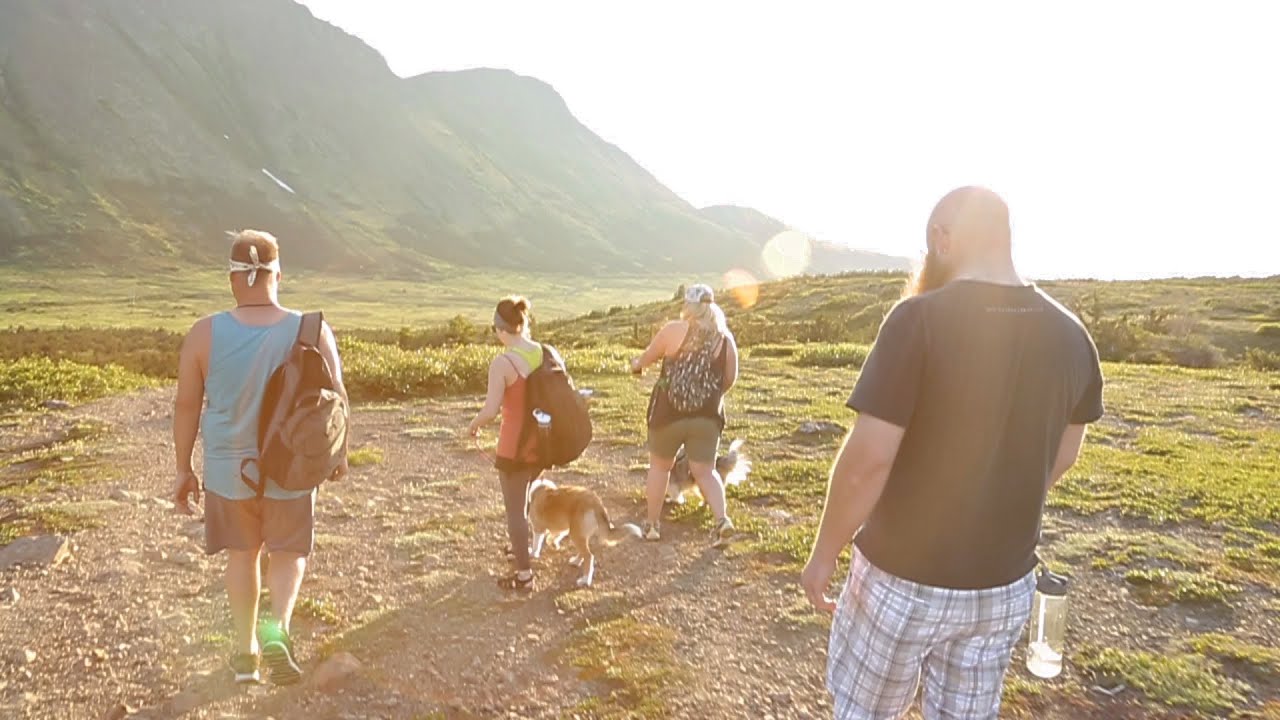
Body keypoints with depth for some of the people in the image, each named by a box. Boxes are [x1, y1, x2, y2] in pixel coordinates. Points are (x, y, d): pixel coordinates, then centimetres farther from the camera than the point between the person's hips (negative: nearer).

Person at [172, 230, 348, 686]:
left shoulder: (205, 334, -11)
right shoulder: (312, 332, -13)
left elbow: (186, 406, -5)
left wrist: (184, 470, 7)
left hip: (229, 468, 1)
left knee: (242, 552, 21)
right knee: (288, 552, 19)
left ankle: (246, 651, 31)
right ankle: (277, 629, -6)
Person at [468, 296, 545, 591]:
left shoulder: (502, 363, -20)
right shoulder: (545, 353, -2)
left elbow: (491, 411, -20)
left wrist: (474, 425, -1)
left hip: (515, 445, -6)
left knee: (515, 508, 8)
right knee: (524, 499, 28)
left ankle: (524, 574, 16)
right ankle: (520, 547, 47)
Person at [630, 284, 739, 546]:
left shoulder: (673, 330, -5)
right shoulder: (725, 338, 0)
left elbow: (647, 357, 9)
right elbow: (730, 379, 6)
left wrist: (636, 364, 32)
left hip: (669, 413, -1)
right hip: (707, 416, 2)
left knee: (659, 466, 17)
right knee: (705, 471, 11)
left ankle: (652, 524, 24)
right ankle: (722, 520, -7)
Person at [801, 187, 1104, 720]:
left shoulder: (920, 319, -22)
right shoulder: (1071, 336, -3)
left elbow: (868, 460, -23)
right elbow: (1062, 456, 10)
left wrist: (824, 554, -9)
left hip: (903, 578, -5)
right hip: (1005, 585, 5)